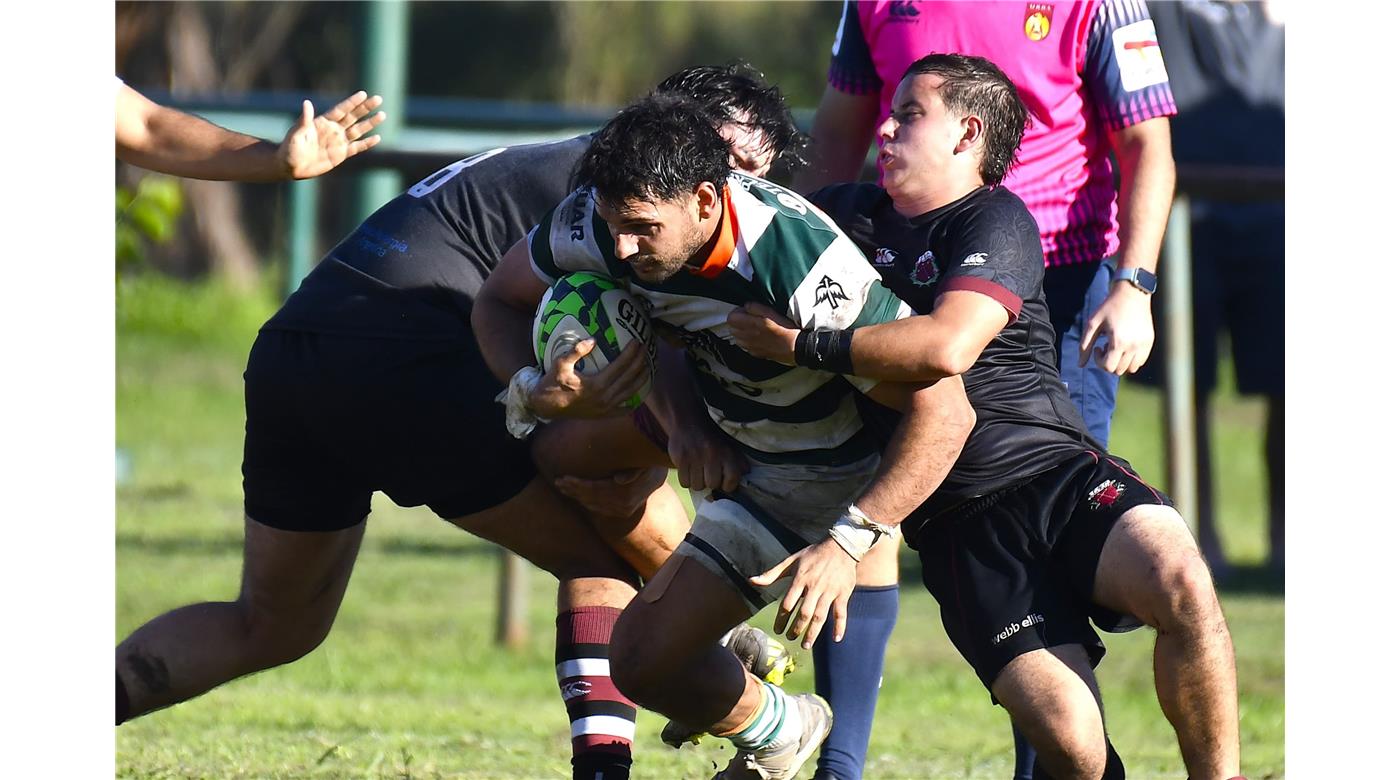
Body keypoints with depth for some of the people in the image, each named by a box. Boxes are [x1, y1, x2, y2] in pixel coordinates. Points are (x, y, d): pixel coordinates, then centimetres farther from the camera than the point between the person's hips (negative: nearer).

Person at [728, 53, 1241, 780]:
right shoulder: (852, 214, 15)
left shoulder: (995, 222, -2)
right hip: (960, 523, 2)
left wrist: (802, 345, -14)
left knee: (1182, 586, -34)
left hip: (1056, 471, -2)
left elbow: (948, 346, -20)